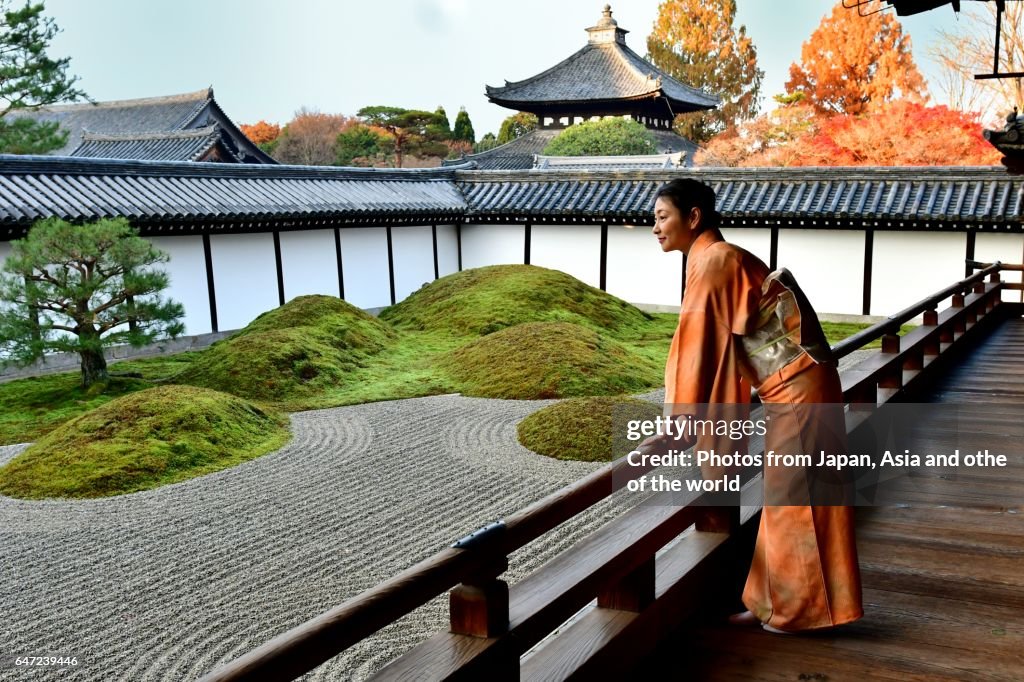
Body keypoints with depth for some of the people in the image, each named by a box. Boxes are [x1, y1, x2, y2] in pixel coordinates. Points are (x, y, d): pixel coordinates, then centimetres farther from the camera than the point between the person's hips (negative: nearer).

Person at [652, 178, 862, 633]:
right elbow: (718, 346, 19)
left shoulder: (710, 260, -15)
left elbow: (696, 343, -16)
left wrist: (678, 423, -12)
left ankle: (801, 609, 12)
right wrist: (690, 416, 21)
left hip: (797, 390, -10)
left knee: (793, 498, 0)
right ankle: (778, 603, 23)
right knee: (786, 496, 14)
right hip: (792, 388, 10)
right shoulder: (721, 258, 14)